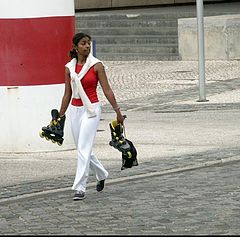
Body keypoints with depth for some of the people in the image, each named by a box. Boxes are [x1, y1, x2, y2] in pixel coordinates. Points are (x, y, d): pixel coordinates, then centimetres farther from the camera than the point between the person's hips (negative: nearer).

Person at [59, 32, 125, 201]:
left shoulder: (96, 65, -6)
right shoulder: (69, 68, 5)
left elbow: (107, 90, -5)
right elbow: (67, 95, 12)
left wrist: (118, 111, -7)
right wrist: (60, 117, 12)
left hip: (91, 110, -5)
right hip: (75, 110, 5)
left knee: (84, 149, -12)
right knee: (83, 149, 14)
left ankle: (80, 188, -11)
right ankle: (102, 174, 39)